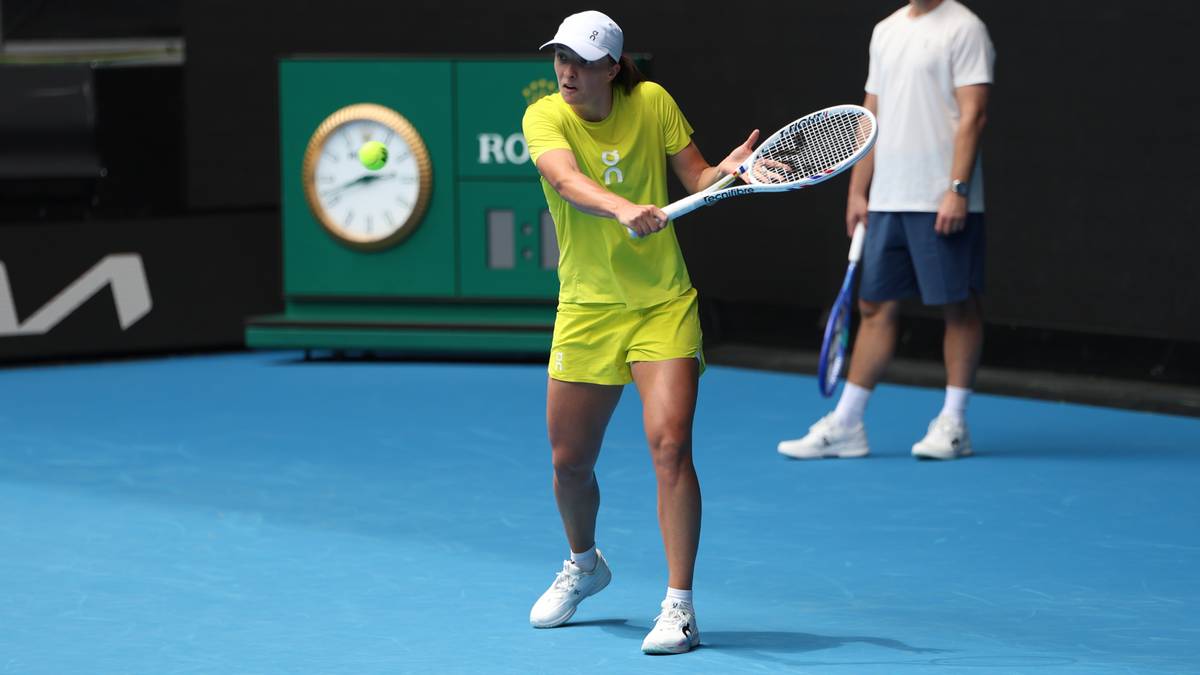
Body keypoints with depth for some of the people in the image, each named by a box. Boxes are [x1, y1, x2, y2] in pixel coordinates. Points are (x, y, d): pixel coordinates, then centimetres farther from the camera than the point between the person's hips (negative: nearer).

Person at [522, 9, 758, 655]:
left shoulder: (652, 102, -4)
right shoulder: (545, 116, -10)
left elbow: (697, 180, 1)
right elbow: (568, 181, -29)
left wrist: (727, 171, -21)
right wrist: (624, 209, -47)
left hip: (663, 306, -1)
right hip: (586, 311, 1)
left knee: (670, 446, -17)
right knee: (569, 461, 10)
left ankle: (679, 605, -10)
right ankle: (583, 564, 41)